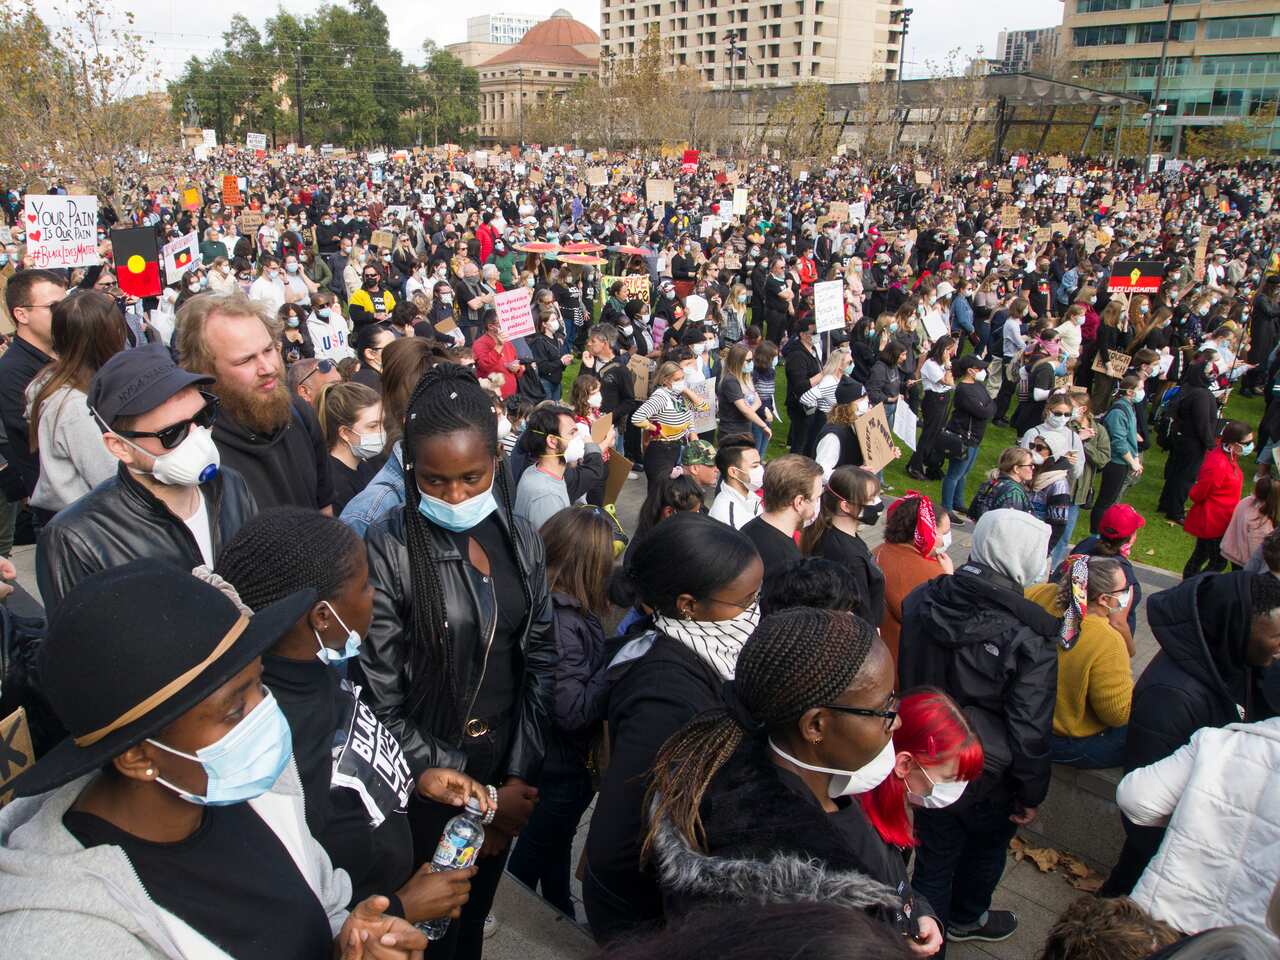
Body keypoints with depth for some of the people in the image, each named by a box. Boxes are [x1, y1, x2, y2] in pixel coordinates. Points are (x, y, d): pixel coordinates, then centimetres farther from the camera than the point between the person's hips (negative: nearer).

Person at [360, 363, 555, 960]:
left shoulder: (519, 541, -4)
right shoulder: (387, 551, -19)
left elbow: (539, 663, 0)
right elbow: (381, 702, -17)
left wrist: (518, 778, -5)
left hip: (507, 776, 4)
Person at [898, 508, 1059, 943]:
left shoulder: (922, 599, -13)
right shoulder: (1029, 641, -28)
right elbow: (1030, 731, -21)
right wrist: (1031, 794, -6)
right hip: (986, 781, -3)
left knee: (935, 858, 22)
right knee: (985, 850, 27)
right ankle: (966, 919, 53)